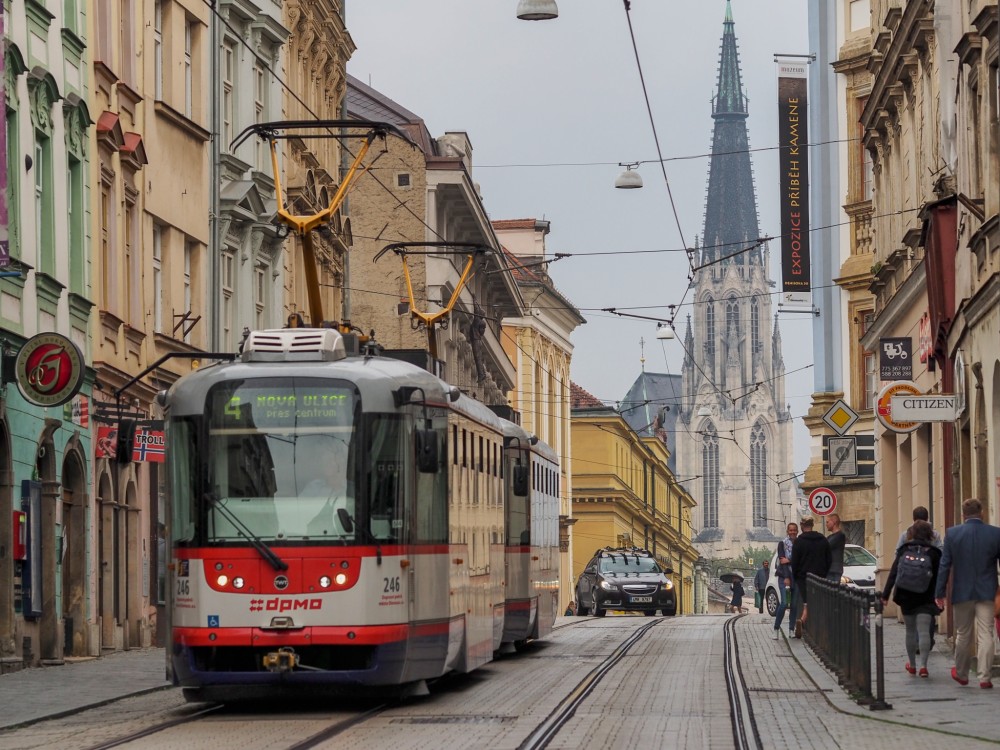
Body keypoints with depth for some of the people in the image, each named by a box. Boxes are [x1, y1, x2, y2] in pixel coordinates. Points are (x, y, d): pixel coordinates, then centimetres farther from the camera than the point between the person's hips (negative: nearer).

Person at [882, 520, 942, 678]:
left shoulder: (904, 550, 1)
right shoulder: (933, 552, -2)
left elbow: (893, 574, -2)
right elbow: (938, 577, -2)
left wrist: (885, 595, -2)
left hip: (906, 597, 2)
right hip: (925, 598, -2)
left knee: (910, 631, 15)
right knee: (924, 631, -5)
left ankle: (912, 665, 26)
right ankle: (923, 665, -19)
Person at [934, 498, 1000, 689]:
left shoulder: (952, 534, -5)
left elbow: (945, 565, -3)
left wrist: (939, 593, 2)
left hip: (962, 593, 1)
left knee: (963, 635, 14)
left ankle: (961, 674, 27)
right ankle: (984, 677, -4)